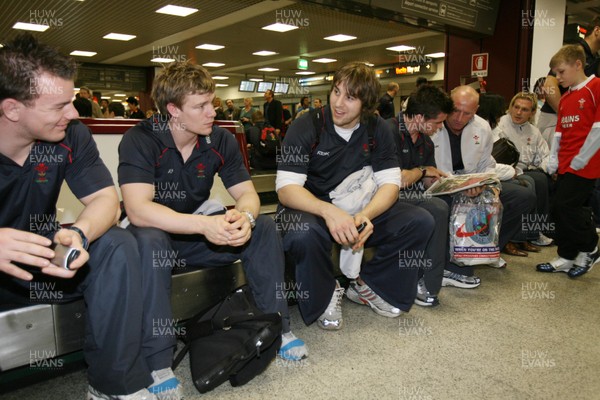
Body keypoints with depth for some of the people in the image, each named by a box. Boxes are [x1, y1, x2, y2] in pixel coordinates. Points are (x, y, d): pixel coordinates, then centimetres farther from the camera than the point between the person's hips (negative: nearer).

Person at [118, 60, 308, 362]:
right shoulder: (140, 140, -19)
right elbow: (137, 210, -31)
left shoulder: (220, 140, -5)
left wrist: (245, 216, -30)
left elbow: (247, 193, -5)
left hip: (200, 230, 4)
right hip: (157, 233, -4)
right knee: (149, 240, -37)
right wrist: (203, 225, -42)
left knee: (263, 226, -15)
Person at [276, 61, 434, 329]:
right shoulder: (306, 127, -14)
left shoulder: (377, 130, -2)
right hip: (312, 208, -3)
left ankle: (367, 284, 5)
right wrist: (328, 211, -41)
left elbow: (390, 183, -6)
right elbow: (286, 188, -22)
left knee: (420, 222, -15)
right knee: (303, 234, -38)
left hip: (360, 210, 4)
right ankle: (324, 295, -5)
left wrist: (365, 215, -29)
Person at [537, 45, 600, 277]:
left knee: (566, 207, -9)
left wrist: (580, 159, -14)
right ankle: (567, 258, 20)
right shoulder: (565, 98, 16)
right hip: (565, 165, 8)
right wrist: (554, 160, 7)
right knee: (560, 209, 8)